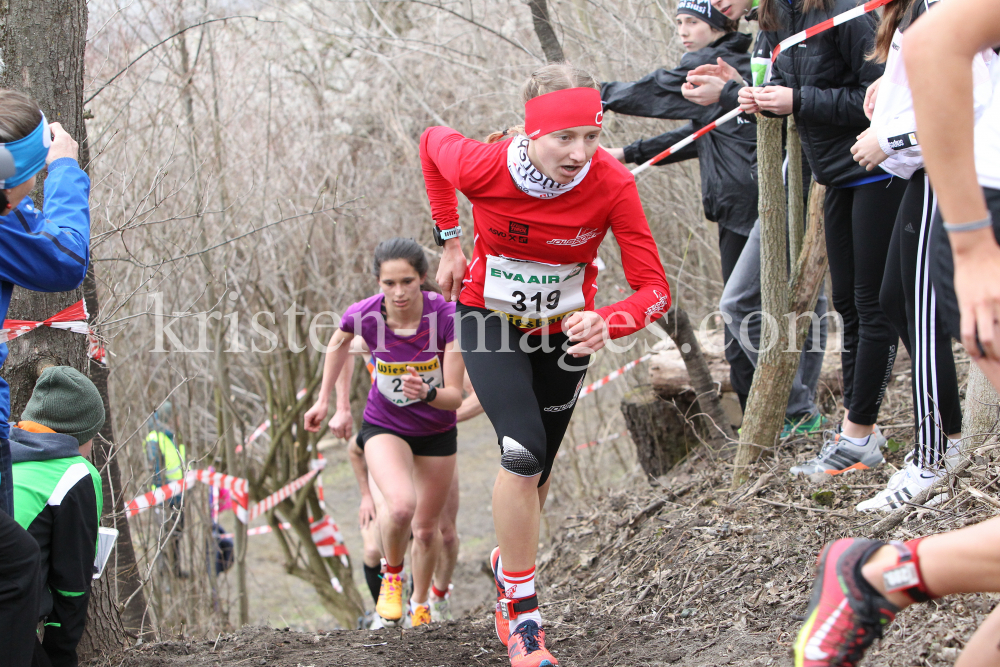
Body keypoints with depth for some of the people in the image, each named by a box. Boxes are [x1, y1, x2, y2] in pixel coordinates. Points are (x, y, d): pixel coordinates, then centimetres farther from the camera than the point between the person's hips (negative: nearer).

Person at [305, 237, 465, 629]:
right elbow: (338, 344, 4)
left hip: (437, 434, 1)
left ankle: (419, 604, 41)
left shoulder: (447, 317, -27)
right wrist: (326, 400, 10)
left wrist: (426, 393, -45)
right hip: (384, 426, -1)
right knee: (401, 505, -29)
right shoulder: (364, 315, -22)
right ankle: (392, 574, 2)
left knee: (426, 529, 13)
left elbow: (455, 396, -24)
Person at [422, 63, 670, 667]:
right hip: (492, 320, -2)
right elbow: (431, 141, -5)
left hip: (566, 329, 2)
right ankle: (521, 614, -8)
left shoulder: (612, 184, -29)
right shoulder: (482, 166, -30)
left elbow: (655, 288, -27)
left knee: (536, 472, 15)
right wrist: (450, 241, -3)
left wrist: (607, 323, -48)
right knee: (523, 454, -21)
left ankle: (509, 565, 46)